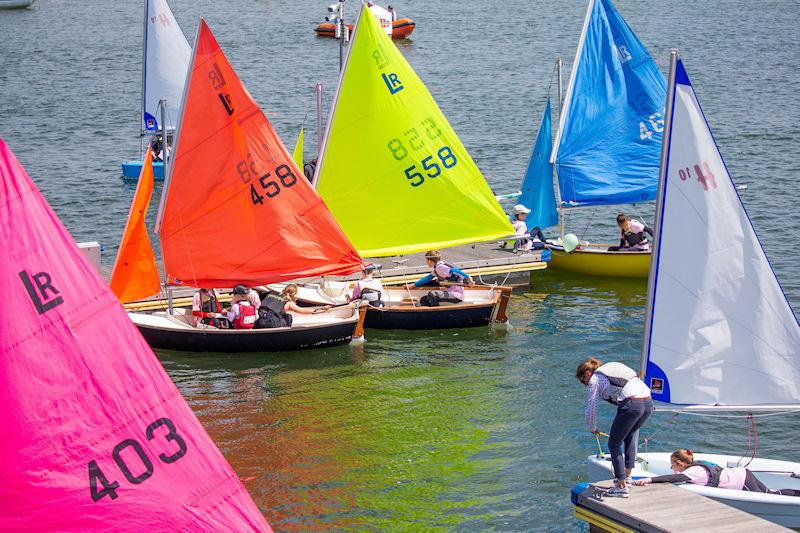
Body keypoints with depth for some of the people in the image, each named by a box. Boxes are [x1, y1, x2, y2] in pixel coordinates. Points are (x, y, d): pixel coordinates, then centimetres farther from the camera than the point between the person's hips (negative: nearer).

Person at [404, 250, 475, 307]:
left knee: (431, 294, -29)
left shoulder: (440, 268, -15)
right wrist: (413, 285, 35)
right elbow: (428, 278, 29)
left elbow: (454, 270, -27)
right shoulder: (436, 269, 15)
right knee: (424, 300, 9)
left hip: (457, 295, -10)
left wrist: (468, 278, -37)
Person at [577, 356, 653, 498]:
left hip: (631, 405, -8)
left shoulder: (595, 379, 8)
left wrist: (592, 428, 27)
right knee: (631, 434, 32)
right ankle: (628, 474, 33)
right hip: (649, 403, 8)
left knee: (614, 445, 7)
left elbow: (591, 408, 9)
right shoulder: (612, 367, 28)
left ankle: (622, 486, 3)